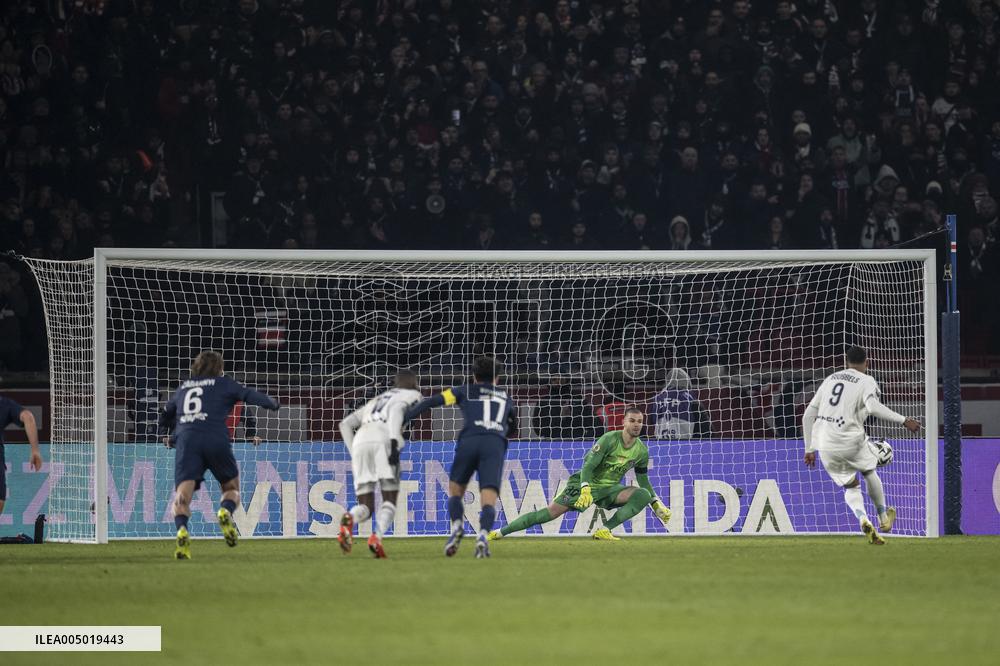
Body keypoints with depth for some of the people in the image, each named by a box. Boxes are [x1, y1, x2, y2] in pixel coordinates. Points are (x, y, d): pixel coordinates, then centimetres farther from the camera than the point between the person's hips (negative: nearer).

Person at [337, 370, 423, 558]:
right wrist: (394, 441, -15)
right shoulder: (411, 395, 21)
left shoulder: (376, 401, 38)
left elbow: (346, 424, 27)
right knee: (389, 500, 6)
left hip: (360, 443, 4)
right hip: (383, 441, -4)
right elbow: (397, 409, -2)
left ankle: (349, 519, -30)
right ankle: (376, 537, -22)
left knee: (365, 508, 5)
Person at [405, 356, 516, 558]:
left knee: (455, 491, 19)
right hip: (495, 445, 0)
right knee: (489, 502, -7)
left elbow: (433, 401, 14)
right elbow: (512, 428, 47)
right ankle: (483, 536, -36)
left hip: (468, 441, 0)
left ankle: (457, 526, -9)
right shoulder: (505, 398, 33)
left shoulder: (466, 391, 26)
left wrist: (403, 418, 11)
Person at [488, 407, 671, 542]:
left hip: (610, 489, 5)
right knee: (551, 512, -15)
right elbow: (588, 466, -23)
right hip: (588, 484, -5)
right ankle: (500, 532, -7)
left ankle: (605, 531, -23)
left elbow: (644, 481, 14)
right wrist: (585, 491, -37)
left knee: (643, 495, -20)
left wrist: (657, 504, 7)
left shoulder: (642, 451, -1)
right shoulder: (610, 440, -19)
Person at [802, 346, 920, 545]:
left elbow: (808, 415, 16)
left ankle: (864, 520, -9)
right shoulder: (866, 381, 0)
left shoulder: (830, 379, 17)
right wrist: (903, 421, -16)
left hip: (825, 446, 4)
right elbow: (873, 407, -21)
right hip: (851, 440, -4)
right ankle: (884, 518, 37)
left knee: (851, 487, 17)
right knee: (869, 472, 26)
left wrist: (810, 449, 21)